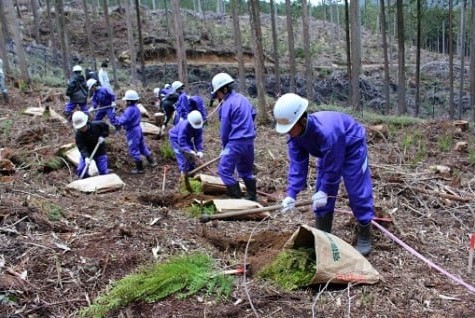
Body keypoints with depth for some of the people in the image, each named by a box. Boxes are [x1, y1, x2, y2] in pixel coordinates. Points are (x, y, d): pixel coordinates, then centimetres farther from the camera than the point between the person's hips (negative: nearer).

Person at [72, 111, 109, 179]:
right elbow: (81, 148, -28)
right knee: (80, 170, -9)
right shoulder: (78, 135, -21)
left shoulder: (96, 125, -20)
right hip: (86, 153, 0)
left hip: (99, 152, 0)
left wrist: (102, 136, -16)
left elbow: (106, 126, 0)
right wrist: (86, 157, -45)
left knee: (103, 172, -2)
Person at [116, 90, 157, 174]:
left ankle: (139, 168, 7)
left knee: (134, 150, 0)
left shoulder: (130, 109, -24)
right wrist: (123, 115, 11)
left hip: (132, 131, -9)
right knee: (142, 146, 20)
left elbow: (124, 120, -30)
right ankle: (152, 162, 28)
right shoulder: (136, 108, 7)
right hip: (138, 129, 9)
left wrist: (118, 119, -9)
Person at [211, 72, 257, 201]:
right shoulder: (243, 99, 10)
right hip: (249, 140, 9)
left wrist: (224, 144, 6)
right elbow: (253, 114, 18)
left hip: (235, 142, -9)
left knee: (224, 170, -2)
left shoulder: (227, 104, -13)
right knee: (246, 170, 20)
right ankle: (252, 197, 26)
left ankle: (237, 197, -2)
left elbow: (225, 128, -9)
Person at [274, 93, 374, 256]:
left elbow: (333, 167, -33)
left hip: (352, 147, -7)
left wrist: (325, 191, -24)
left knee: (358, 192, -7)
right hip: (328, 152, 7)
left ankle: (365, 237, 8)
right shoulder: (294, 133, -21)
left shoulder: (326, 132, -44)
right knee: (321, 192, 5)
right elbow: (297, 164, -20)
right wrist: (291, 194, -28)